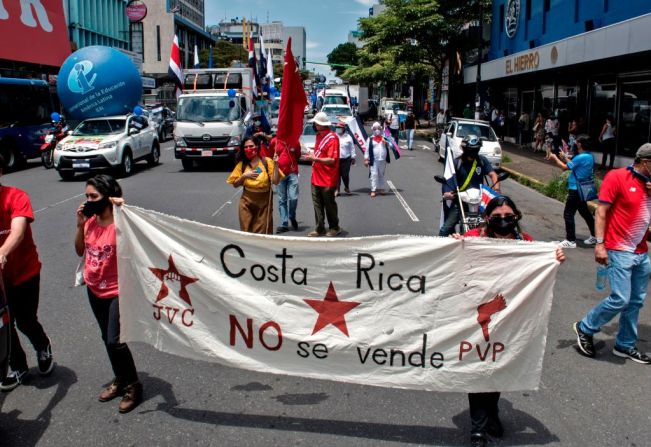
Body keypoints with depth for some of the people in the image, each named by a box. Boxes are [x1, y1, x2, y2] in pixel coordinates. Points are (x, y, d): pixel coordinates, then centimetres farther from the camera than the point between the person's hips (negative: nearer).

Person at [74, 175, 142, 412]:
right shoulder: (90, 221, -1)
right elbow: (80, 251, 9)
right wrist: (80, 225, -5)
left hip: (117, 291, -8)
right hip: (94, 290, 8)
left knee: (114, 341, -7)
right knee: (107, 339, 19)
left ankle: (133, 386, 14)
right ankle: (120, 379, 38)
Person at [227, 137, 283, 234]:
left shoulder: (267, 162, -4)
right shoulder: (242, 164, 4)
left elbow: (275, 181, -11)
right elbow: (235, 184, 7)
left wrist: (275, 164, -18)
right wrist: (244, 176, -9)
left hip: (264, 202, -2)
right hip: (247, 202, 2)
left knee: (263, 232, 4)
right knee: (246, 231, 3)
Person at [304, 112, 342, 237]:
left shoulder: (332, 138, -16)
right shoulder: (319, 135, 11)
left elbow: (331, 160, -20)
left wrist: (314, 159, -22)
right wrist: (312, 155, 7)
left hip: (328, 179, -8)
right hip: (316, 178, 8)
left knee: (329, 204, 5)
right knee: (317, 204, 9)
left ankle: (335, 228, 21)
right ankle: (320, 229, 17)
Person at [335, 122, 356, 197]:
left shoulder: (348, 137, 6)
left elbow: (352, 148, 8)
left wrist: (353, 157, 4)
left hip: (346, 159, -1)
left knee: (345, 175, 1)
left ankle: (347, 187, 26)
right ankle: (337, 189, 8)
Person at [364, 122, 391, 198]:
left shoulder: (384, 138, 9)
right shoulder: (370, 139, 0)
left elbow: (390, 146, 9)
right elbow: (367, 150, -1)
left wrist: (386, 143, -12)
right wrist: (366, 159, -6)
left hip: (383, 160, 3)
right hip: (373, 160, -3)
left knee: (381, 175, 13)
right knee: (374, 175, -8)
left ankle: (381, 188, 24)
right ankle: (373, 190, -7)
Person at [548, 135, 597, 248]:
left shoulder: (581, 157, -22)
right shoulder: (589, 156, 6)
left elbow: (565, 167, -15)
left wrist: (555, 158, -1)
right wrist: (564, 157, 18)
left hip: (576, 190, -10)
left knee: (568, 214, -3)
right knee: (585, 212, 20)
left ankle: (571, 241, -1)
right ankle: (594, 236, 29)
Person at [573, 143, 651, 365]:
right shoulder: (617, 177, -9)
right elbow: (601, 211, -10)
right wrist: (599, 243, -16)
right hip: (619, 251, -7)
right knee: (620, 299, -9)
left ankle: (625, 345, 24)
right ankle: (585, 328, 12)